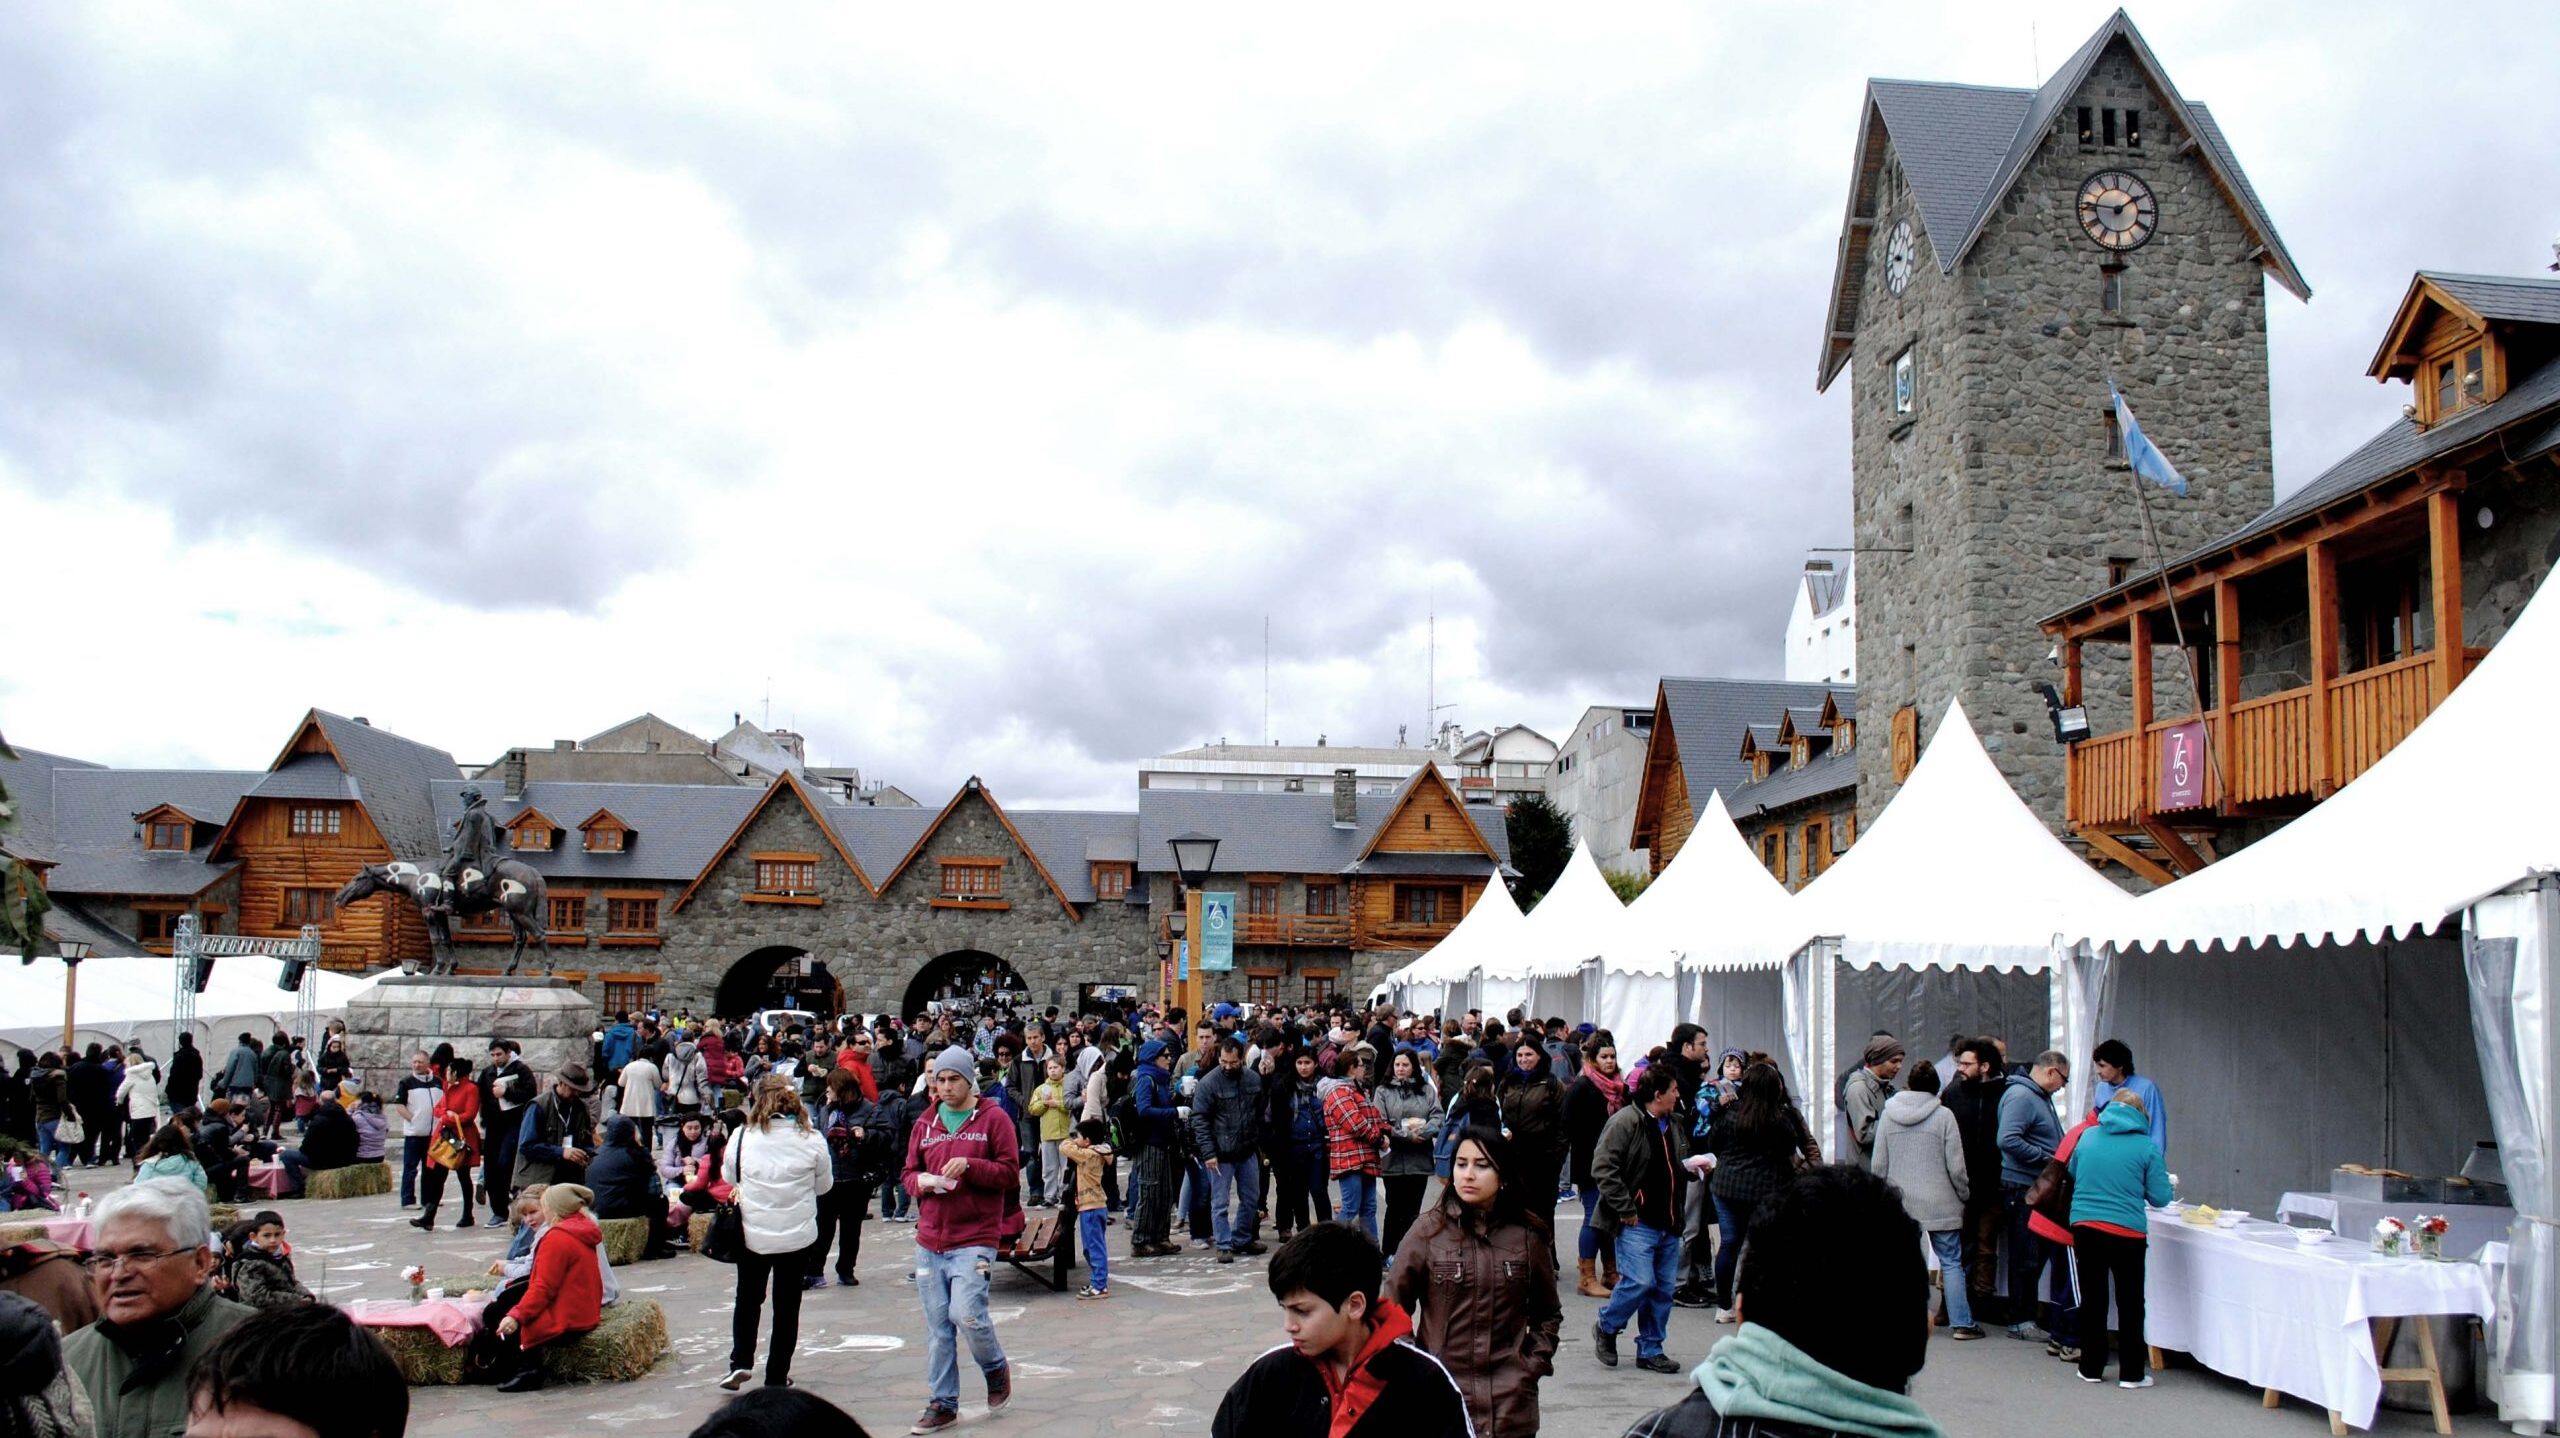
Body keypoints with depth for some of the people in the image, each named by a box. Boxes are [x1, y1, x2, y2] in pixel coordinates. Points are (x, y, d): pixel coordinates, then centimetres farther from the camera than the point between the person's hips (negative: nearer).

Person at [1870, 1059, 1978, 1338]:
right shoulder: (1943, 1115, -7)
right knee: (1951, 1262, 4)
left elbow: (1879, 1165, 4)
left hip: (1900, 1201, 2)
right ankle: (1961, 1323, 5)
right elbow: (1956, 1167, -7)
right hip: (1939, 1203, -2)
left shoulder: (1888, 1115, 1)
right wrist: (1963, 1195, 8)